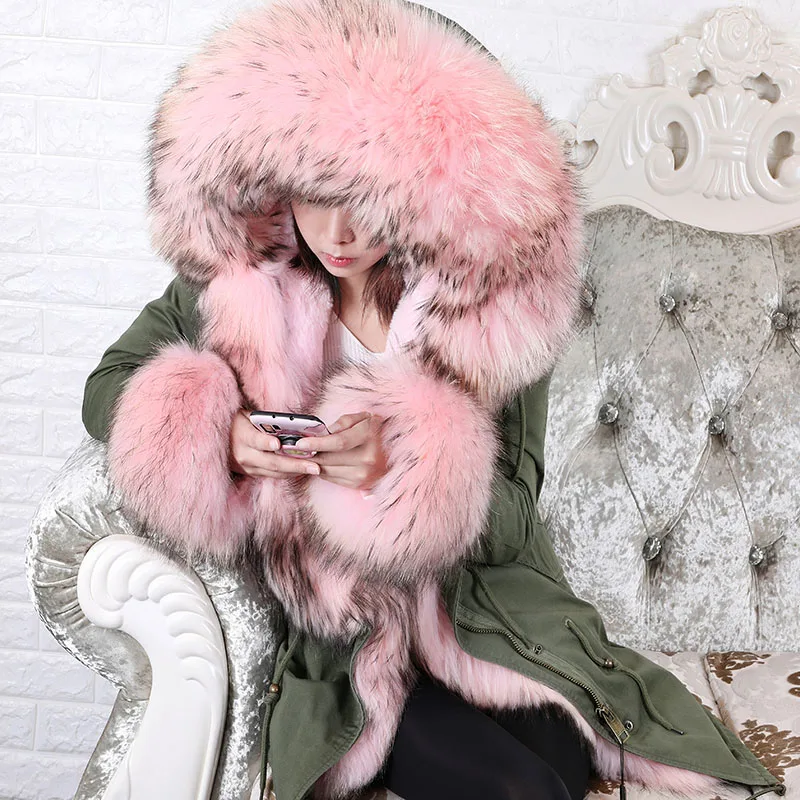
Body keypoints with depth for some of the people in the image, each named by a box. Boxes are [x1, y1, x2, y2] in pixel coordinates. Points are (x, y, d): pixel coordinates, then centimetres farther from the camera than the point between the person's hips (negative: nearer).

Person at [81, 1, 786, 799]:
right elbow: (109, 385, 3)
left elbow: (509, 523, -8)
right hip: (333, 644, -1)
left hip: (489, 616, 1)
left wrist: (401, 466, -30)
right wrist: (217, 433, -18)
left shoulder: (491, 305, -10)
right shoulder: (240, 287, -7)